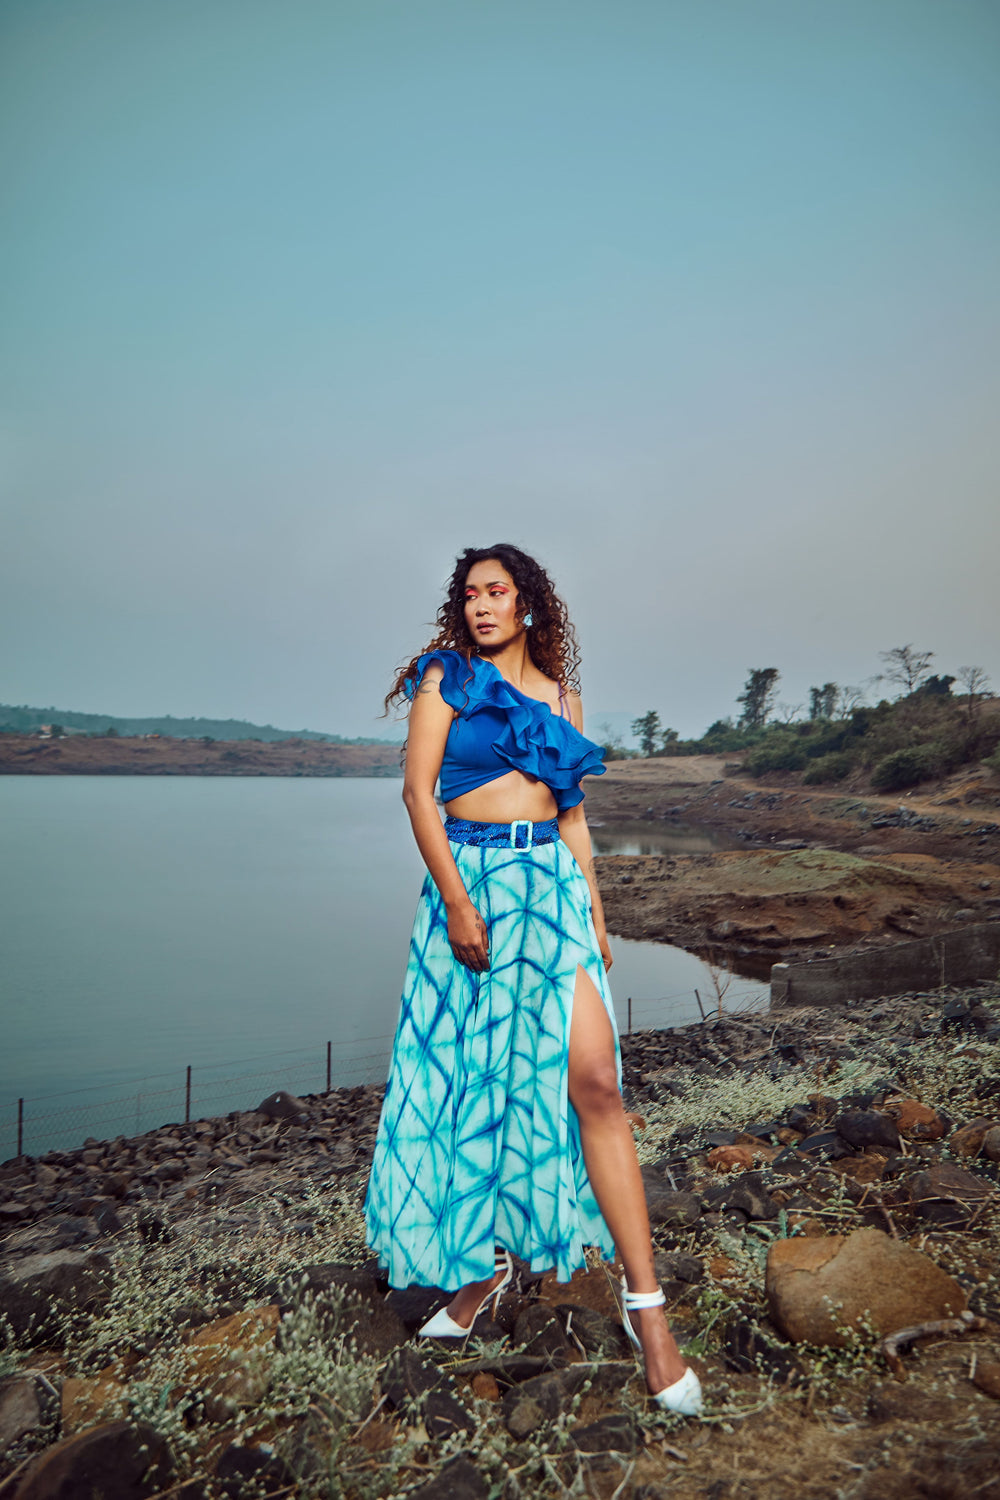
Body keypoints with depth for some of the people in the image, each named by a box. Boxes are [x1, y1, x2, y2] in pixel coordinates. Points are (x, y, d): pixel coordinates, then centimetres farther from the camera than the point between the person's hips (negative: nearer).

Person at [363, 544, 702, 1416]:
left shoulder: (561, 696, 15)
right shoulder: (446, 676, 5)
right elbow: (418, 790, -5)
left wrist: (596, 915, 10)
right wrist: (455, 899, -14)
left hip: (550, 885, 2)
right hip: (468, 882, -1)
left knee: (592, 1080, -9)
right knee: (467, 1077, 7)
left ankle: (645, 1304, 1)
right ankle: (481, 1267, 29)